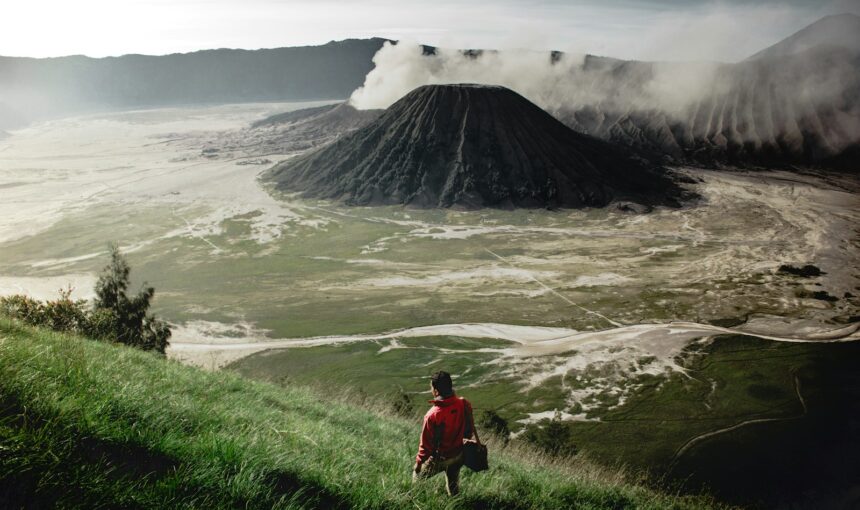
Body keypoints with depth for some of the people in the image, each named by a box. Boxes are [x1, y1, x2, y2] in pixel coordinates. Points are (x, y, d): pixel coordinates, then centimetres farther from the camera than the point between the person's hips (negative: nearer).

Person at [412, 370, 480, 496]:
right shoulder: (464, 405, -19)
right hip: (459, 455, 5)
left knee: (418, 475, 21)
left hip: (440, 459, -5)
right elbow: (470, 427, -3)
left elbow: (426, 443, -21)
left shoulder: (433, 415, -33)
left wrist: (419, 461, -5)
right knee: (453, 484, 28)